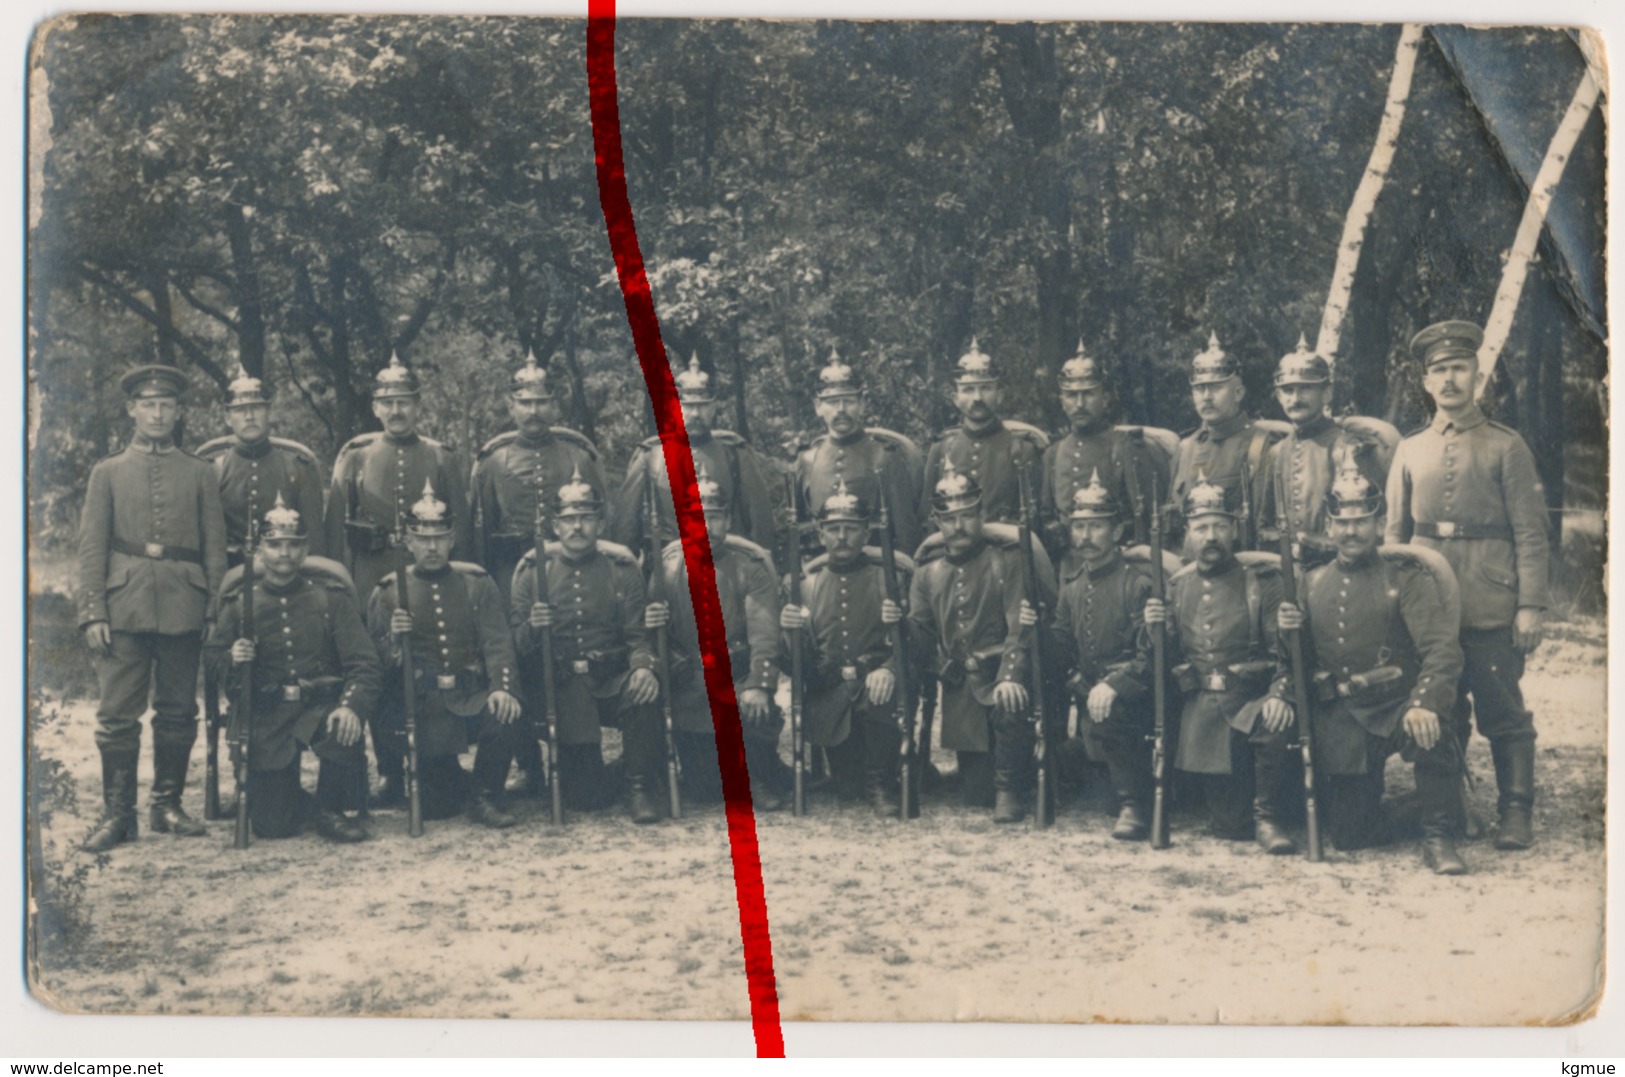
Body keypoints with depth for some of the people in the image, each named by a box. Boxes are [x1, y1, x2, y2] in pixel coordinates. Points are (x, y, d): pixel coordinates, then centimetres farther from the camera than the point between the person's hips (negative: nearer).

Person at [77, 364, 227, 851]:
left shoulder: (200, 474, 11)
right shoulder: (108, 473, 9)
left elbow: (215, 547, 9)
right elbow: (91, 547, 5)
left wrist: (215, 610, 0)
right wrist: (92, 612, -5)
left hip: (183, 609, 1)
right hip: (125, 607, -1)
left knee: (178, 712, 6)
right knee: (118, 713, -3)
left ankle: (168, 805, 17)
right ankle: (117, 812, 4)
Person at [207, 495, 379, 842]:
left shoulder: (331, 595, 2)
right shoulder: (240, 602, 4)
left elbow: (364, 663, -6)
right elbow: (215, 664, 11)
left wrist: (351, 706, -25)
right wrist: (233, 661, -14)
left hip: (321, 706, 0)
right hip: (266, 716, 0)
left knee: (344, 733, -36)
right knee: (271, 825, -9)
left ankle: (330, 809, -7)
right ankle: (300, 803, 29)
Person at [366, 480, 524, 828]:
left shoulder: (476, 584, 7)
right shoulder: (388, 593, 5)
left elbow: (497, 643, -3)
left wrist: (502, 688, -21)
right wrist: (393, 638, -19)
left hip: (471, 696, 1)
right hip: (418, 704, -1)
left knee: (505, 715, -32)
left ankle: (486, 799, -9)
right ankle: (453, 783, 21)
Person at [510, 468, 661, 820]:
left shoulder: (621, 566, 6)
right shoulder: (533, 568, 4)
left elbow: (638, 635, 2)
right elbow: (514, 644, 2)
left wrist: (643, 667, -21)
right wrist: (532, 629, -22)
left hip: (611, 681, 1)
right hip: (557, 685, -1)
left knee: (642, 693, -36)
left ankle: (642, 790, -17)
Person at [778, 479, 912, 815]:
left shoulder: (889, 577, 4)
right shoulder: (809, 583, 11)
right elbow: (795, 664, 7)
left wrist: (890, 669, -25)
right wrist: (789, 630, -15)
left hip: (874, 683, -2)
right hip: (829, 696, 2)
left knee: (879, 697, -36)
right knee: (850, 781, -10)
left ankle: (882, 785, -13)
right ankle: (863, 781, 28)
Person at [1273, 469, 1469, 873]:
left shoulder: (1405, 576, -2)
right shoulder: (1313, 582, 11)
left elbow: (1442, 649, -15)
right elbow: (1297, 657, 14)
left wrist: (1424, 703, -34)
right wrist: (1281, 689, -10)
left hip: (1395, 706, -3)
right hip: (1340, 720, 3)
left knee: (1431, 734, -38)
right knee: (1347, 834, -7)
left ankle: (1437, 837, -17)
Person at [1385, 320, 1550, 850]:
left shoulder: (1505, 446, 3)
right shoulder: (1409, 450, 12)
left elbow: (1531, 532, -1)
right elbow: (1395, 532, 14)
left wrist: (1531, 606, -9)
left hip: (1491, 605, -3)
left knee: (1503, 713, 0)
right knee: (1439, 711, 9)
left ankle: (1516, 813, 7)